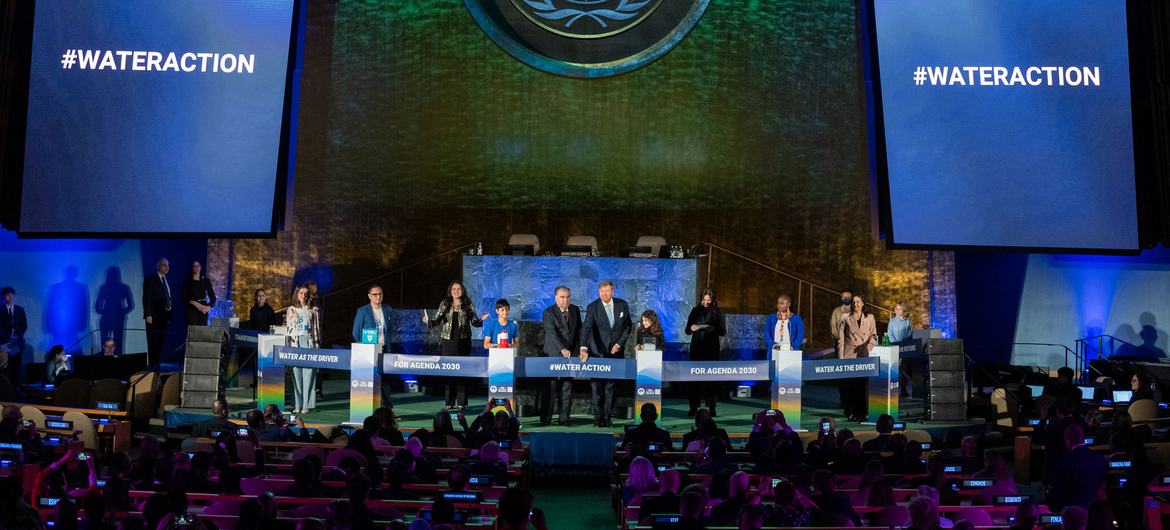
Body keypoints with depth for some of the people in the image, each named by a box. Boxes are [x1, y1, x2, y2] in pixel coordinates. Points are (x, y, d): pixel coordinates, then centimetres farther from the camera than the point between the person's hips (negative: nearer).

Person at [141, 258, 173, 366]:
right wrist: (148, 315, -17)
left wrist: (169, 316, 11)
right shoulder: (150, 279, -3)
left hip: (164, 317, 7)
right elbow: (146, 298, -10)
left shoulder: (166, 281, 18)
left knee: (161, 342, 5)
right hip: (154, 317, -7)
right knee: (153, 342, -6)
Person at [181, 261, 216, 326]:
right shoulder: (188, 281, 3)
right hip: (191, 310, -2)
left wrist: (209, 307, -5)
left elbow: (213, 297, 11)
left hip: (203, 310, 2)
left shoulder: (206, 281, 10)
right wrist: (194, 303, -15)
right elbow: (183, 297, -3)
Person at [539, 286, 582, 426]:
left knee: (567, 388, 4)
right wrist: (562, 349, -31)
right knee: (550, 388, -3)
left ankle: (564, 419, 9)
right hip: (553, 355, -4)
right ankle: (545, 419, 4)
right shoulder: (548, 313, -7)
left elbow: (579, 331, 10)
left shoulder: (575, 310, 11)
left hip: (571, 354, 4)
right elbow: (552, 333, -19)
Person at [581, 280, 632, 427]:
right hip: (598, 352, -2)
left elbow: (628, 326, 7)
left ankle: (608, 417, 10)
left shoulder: (622, 305, -1)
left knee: (611, 386, 4)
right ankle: (598, 418, 5)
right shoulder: (592, 307, -10)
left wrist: (620, 343, -5)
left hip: (616, 351, 2)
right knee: (597, 386, -2)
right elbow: (586, 328, -22)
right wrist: (584, 348, -36)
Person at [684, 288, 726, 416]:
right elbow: (687, 330, 10)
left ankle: (711, 407, 2)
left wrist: (710, 328, -17)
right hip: (696, 348, 2)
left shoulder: (717, 313, 5)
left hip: (712, 349, -1)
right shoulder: (695, 311, 10)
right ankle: (694, 406, 2)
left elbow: (723, 331, -1)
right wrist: (691, 328, -12)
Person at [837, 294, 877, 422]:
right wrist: (841, 357, -1)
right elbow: (841, 337, 7)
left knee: (862, 385, -3)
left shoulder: (869, 317, 14)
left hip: (864, 355, 1)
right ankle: (851, 413, 2)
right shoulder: (846, 317, 10)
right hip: (849, 355, -1)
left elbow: (873, 335, 10)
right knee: (848, 384, -5)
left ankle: (861, 413, 4)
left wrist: (868, 345, -11)